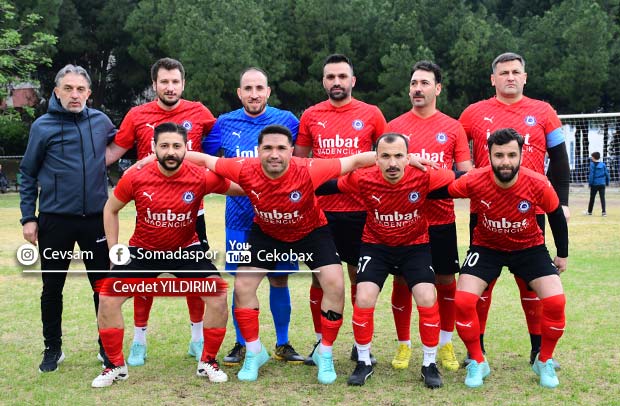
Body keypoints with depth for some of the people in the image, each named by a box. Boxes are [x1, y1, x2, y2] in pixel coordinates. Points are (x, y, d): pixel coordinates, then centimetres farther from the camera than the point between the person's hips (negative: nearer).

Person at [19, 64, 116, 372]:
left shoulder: (101, 121, 2)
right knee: (52, 288, 9)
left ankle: (107, 346, 24)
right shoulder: (43, 126, -3)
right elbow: (28, 174, 2)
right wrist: (28, 217, -2)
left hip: (95, 218, 2)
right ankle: (52, 349, 26)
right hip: (55, 220, -1)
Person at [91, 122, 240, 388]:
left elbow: (240, 189, -3)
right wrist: (114, 250, -3)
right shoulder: (136, 178, -18)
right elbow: (110, 210, 0)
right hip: (143, 250, 1)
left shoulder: (201, 178, -21)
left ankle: (207, 363, 7)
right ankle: (116, 366, 14)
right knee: (107, 299, -8)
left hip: (186, 249, 0)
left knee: (218, 295, -15)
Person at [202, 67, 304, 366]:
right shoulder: (225, 124, 2)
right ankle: (240, 344, 20)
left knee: (279, 280, 5)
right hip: (240, 215, 0)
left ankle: (283, 344, 20)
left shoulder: (287, 120, -1)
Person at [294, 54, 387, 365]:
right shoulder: (311, 115, 5)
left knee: (359, 276, 7)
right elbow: (298, 160, 13)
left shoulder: (371, 114, 2)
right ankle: (320, 341, 21)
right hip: (320, 209, 1)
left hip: (359, 210, -1)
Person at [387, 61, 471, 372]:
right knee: (402, 281, 5)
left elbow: (466, 173, 3)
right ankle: (403, 345, 20)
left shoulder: (453, 128, 5)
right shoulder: (395, 126, 5)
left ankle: (445, 344, 23)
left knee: (445, 280, 6)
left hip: (441, 219, 0)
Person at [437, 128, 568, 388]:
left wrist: (562, 254, 6)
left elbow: (556, 216, -4)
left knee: (555, 301, -16)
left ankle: (544, 362, 12)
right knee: (463, 301, -18)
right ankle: (478, 363, 8)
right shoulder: (474, 181, -27)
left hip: (529, 247, 0)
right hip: (486, 247, 0)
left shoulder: (538, 184, -24)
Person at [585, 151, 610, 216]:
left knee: (592, 198, 10)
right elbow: (607, 174, 6)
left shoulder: (592, 164, -8)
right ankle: (604, 212, -7)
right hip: (602, 184, 2)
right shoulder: (603, 164, 3)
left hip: (594, 184, -2)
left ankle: (589, 211, 21)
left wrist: (590, 183, -5)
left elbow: (591, 174, -11)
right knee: (602, 198, 2)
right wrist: (607, 182, 14)